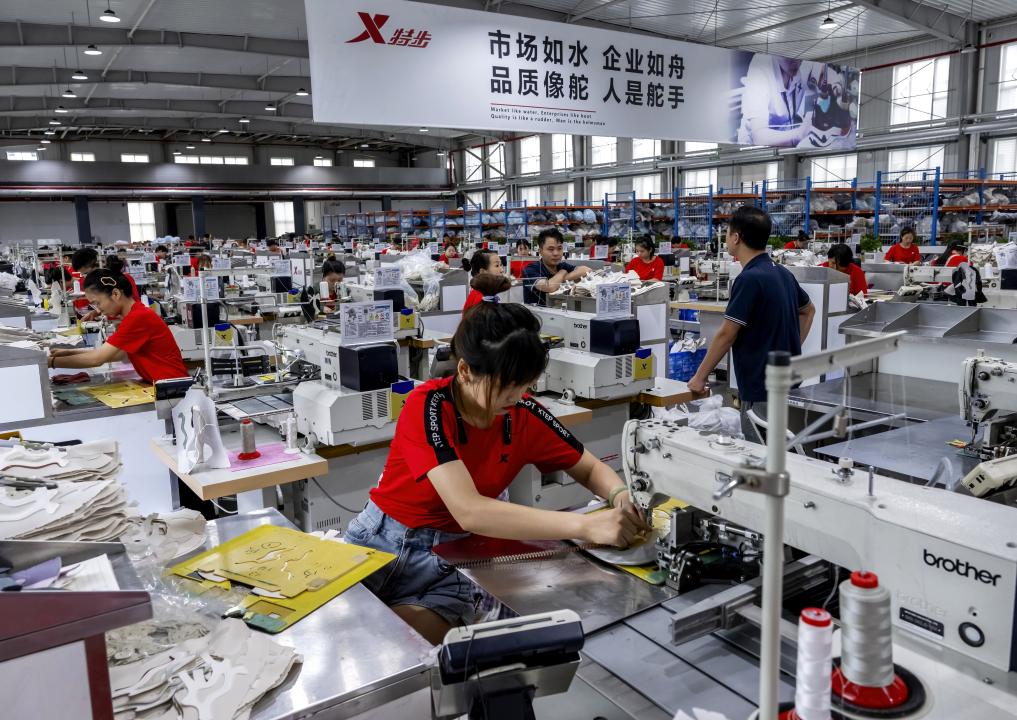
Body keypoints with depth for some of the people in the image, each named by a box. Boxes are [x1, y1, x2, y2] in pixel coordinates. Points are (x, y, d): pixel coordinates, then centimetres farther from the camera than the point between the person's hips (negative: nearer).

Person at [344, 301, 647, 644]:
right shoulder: (429, 406, -23)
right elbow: (469, 511, -35)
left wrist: (620, 496, -19)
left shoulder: (523, 413, -10)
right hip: (380, 540, -2)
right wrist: (586, 525, -39)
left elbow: (591, 469, 5)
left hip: (449, 559, 2)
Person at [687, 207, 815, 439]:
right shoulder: (782, 273, 9)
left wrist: (699, 377, -8)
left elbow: (726, 335, -17)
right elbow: (808, 310, 25)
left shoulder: (749, 278, -19)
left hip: (761, 388, -9)